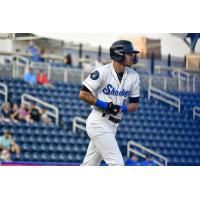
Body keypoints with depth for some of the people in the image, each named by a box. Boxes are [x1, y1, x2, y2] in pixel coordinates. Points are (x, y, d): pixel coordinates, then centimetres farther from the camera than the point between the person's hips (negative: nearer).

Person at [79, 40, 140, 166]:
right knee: (117, 163, -13)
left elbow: (134, 105, 9)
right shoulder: (103, 72, -12)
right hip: (99, 122, -7)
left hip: (113, 126, 7)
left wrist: (121, 108, -11)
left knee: (89, 165, 11)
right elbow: (83, 94, -11)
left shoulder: (134, 76, 6)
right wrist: (104, 105, -18)